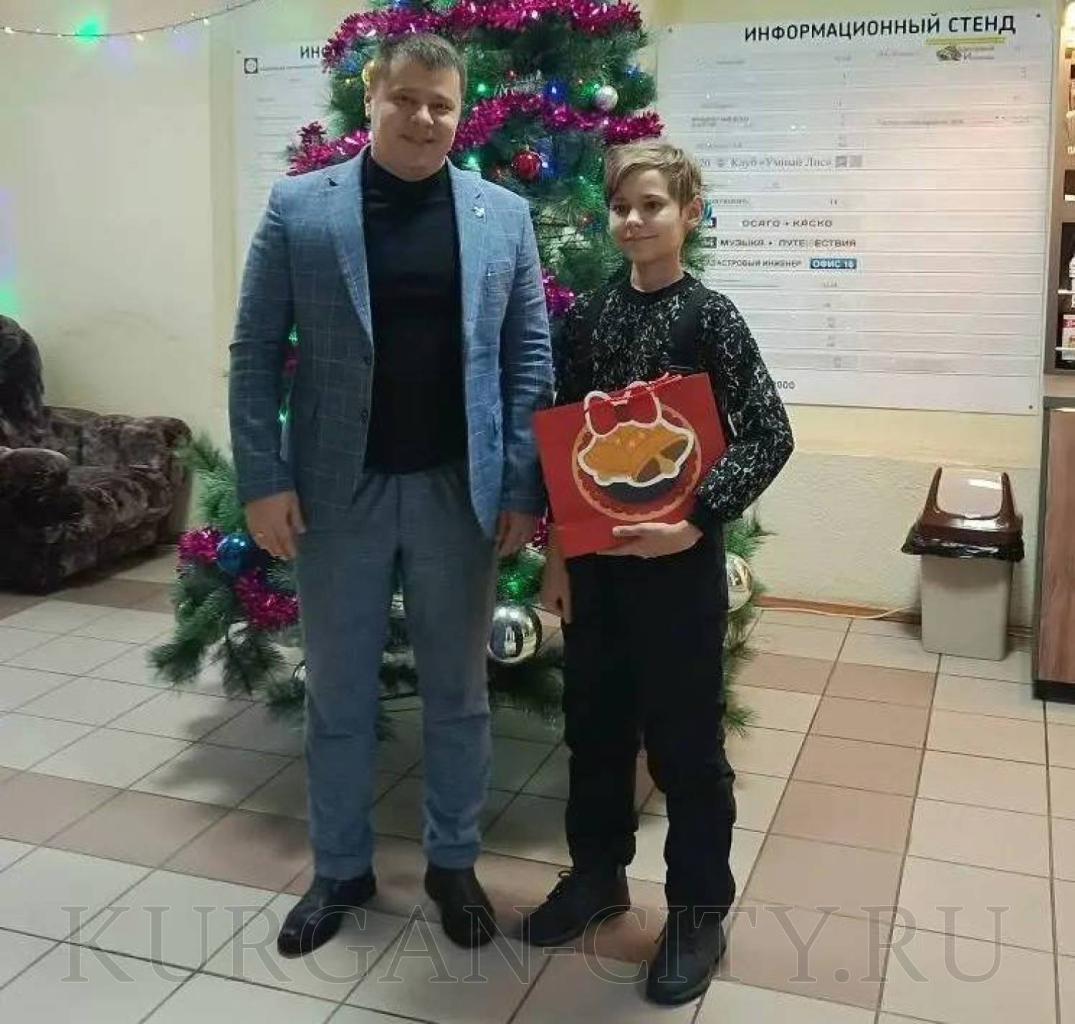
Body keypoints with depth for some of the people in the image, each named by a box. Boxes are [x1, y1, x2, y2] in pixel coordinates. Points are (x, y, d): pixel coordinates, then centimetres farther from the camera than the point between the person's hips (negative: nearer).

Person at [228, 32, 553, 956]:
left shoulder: (505, 215, 3)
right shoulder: (298, 209, 0)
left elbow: (530, 357, 2)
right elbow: (256, 355, -1)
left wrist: (523, 487, -4)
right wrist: (263, 481, -8)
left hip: (461, 491, 1)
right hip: (338, 491, 0)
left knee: (458, 692, 13)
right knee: (338, 696, 12)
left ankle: (453, 864, 32)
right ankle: (341, 870, 31)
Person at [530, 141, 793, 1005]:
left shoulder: (709, 316, -7)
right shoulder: (588, 315, 5)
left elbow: (770, 435, -12)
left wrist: (697, 522, -21)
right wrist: (558, 549, 6)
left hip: (678, 557, -4)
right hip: (593, 552, 5)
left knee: (686, 737, 6)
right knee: (595, 723, 16)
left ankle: (700, 909, 23)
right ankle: (599, 870, 37)